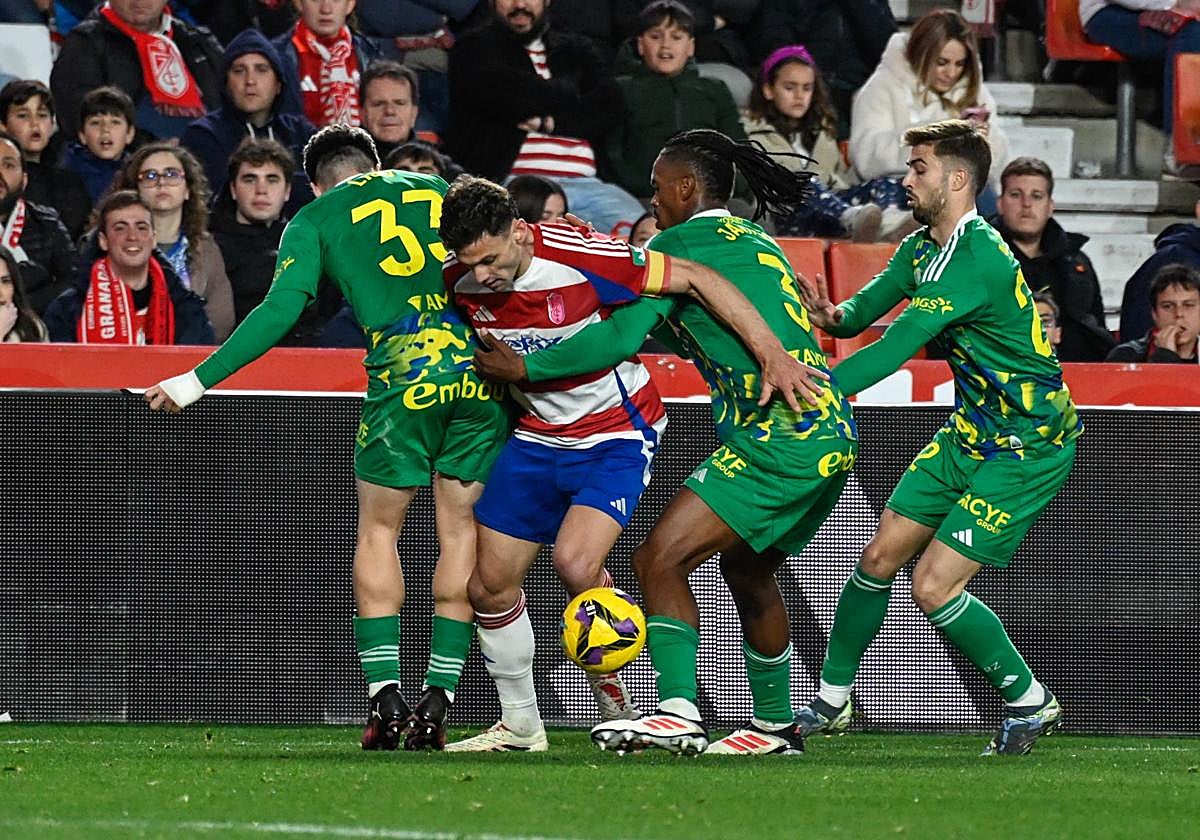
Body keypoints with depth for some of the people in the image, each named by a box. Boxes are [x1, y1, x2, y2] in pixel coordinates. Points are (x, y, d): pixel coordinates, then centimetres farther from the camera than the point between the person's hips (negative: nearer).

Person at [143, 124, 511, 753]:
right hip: (482, 368, 3)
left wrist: (198, 382, 5)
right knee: (460, 531, 11)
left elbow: (281, 309, 2)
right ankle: (436, 701, 6)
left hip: (404, 372, -3)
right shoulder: (441, 191, 22)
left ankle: (385, 696, 1)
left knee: (378, 532, 12)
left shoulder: (315, 219, 13)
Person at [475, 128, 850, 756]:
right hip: (832, 436, 10)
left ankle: (678, 715, -23)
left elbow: (620, 337, -8)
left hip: (782, 437, -10)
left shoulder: (681, 242, -4)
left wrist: (528, 368, 2)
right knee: (747, 573, 26)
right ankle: (776, 727, 36)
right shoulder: (755, 242, 23)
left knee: (659, 558, -13)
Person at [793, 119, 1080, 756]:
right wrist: (832, 315, -20)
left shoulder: (979, 261, -27)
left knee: (933, 588, -13)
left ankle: (1030, 700, 6)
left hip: (1029, 446, -9)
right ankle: (831, 699, 23)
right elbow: (866, 309, 6)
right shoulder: (922, 248, 4)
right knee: (879, 558, 7)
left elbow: (898, 346, -32)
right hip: (970, 434, 9)